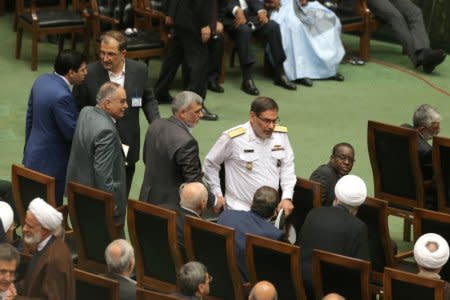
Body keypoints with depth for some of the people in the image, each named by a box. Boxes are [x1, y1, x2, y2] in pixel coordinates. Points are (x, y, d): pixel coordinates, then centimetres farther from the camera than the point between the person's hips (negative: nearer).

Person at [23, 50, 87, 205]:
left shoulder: (42, 80, 1)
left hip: (34, 156, 9)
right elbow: (72, 133, -21)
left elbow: (30, 115, 12)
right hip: (51, 164, -9)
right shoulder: (62, 96, -27)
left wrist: (28, 146, 23)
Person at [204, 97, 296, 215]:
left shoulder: (281, 135, 5)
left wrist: (287, 198, 3)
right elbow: (210, 164, 6)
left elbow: (287, 167, 14)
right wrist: (217, 194, 6)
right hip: (240, 209, -5)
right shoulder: (233, 138, -8)